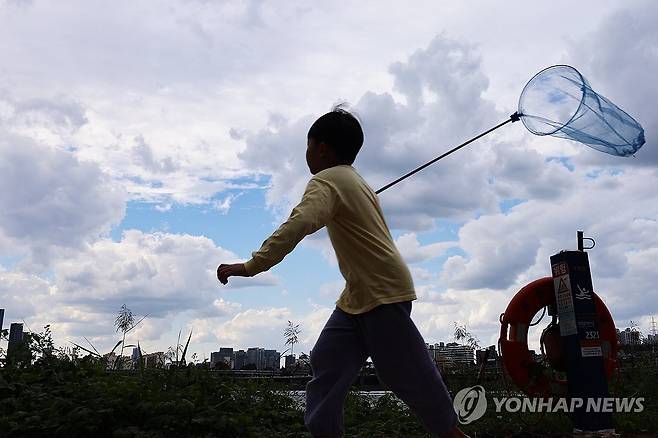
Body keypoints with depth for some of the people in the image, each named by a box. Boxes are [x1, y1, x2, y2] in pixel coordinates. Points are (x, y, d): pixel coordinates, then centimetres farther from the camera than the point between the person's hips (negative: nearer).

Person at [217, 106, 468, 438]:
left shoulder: (326, 180, -15)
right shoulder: (353, 179, 15)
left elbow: (298, 225, -32)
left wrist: (252, 265, -35)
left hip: (383, 293, -10)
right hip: (357, 295, 10)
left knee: (406, 374, 1)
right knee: (326, 361, 4)